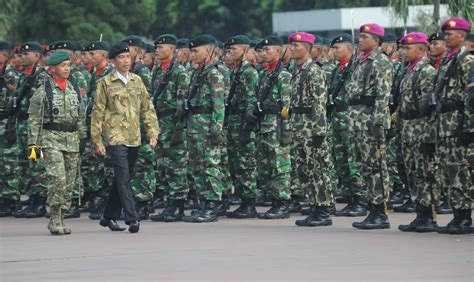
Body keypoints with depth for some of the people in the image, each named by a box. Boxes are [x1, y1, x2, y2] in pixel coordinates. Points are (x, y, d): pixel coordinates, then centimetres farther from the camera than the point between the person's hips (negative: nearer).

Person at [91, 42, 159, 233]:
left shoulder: (137, 81, 11)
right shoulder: (106, 83, -1)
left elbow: (147, 108, 14)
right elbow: (98, 113, -1)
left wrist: (153, 133, 4)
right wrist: (97, 141, -4)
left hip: (134, 139, 5)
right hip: (115, 137, -5)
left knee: (123, 179, 11)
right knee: (123, 179, -12)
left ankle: (109, 217, 23)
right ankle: (132, 219, -15)